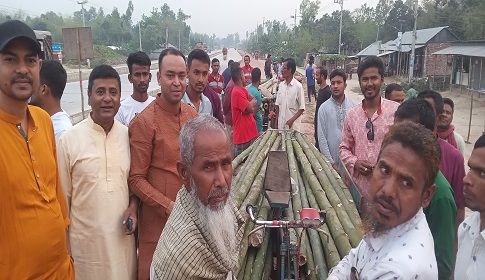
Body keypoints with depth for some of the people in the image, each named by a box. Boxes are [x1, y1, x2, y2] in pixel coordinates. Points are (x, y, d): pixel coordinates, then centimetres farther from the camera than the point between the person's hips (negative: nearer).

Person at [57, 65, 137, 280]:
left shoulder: (129, 136, 0)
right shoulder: (69, 140, -10)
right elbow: (62, 196, -3)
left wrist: (133, 206, -6)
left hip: (122, 236, 3)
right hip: (86, 239, -3)